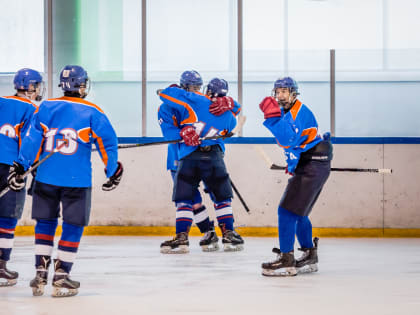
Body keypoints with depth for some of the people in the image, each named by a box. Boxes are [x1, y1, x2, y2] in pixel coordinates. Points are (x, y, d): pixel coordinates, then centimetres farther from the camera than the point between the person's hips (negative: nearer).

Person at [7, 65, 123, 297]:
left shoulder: (45, 107, 4)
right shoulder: (92, 113, -2)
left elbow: (32, 138, 0)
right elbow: (108, 143, 0)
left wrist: (21, 166, 3)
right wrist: (113, 171, 11)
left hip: (46, 177, 3)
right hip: (77, 180, -3)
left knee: (45, 223, 15)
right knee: (73, 226, 6)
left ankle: (40, 273, 12)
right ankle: (61, 277, 3)